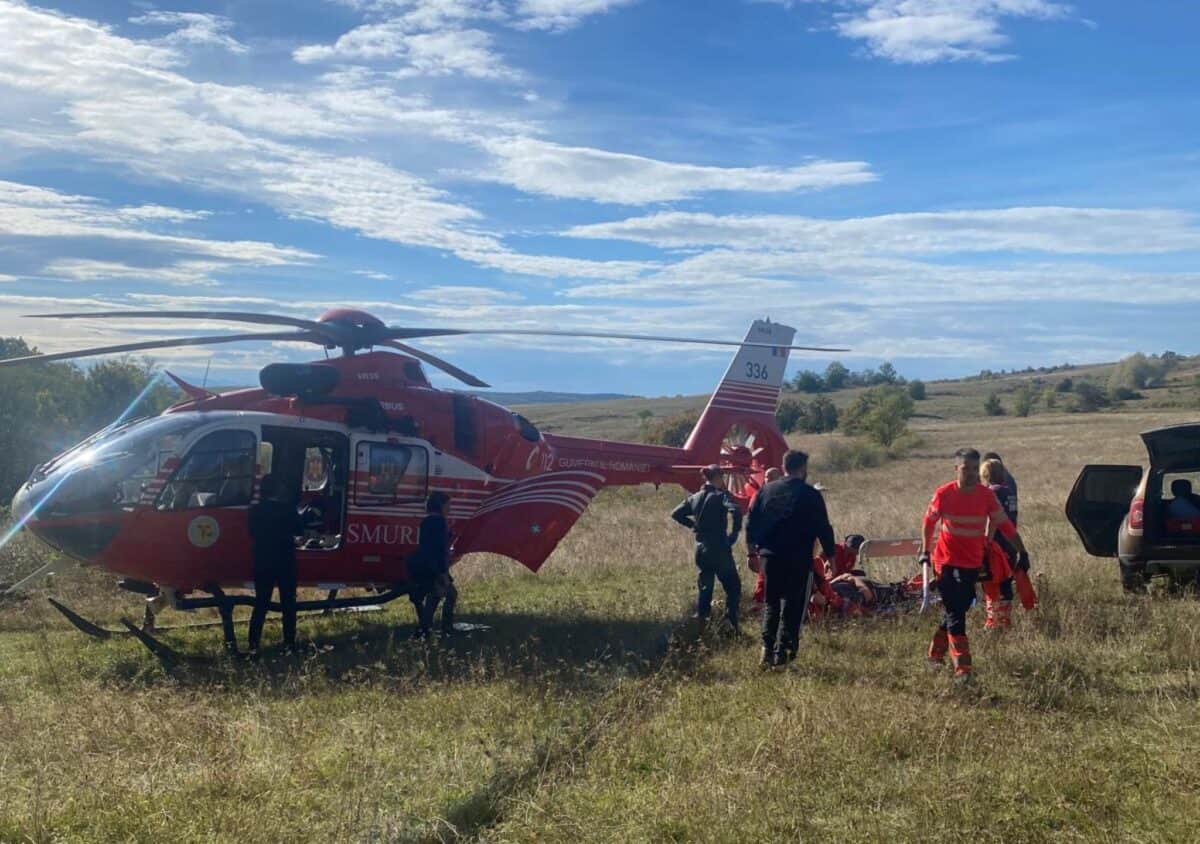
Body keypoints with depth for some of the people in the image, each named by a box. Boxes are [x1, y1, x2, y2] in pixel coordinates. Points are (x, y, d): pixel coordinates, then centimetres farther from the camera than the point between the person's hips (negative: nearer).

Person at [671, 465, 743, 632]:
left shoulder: (695, 498, 7)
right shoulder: (721, 496, -11)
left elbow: (676, 514, 10)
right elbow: (735, 511, -28)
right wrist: (734, 533, -16)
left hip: (701, 549, 6)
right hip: (719, 549, -6)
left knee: (705, 586, 17)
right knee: (732, 586, 5)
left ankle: (701, 618, 15)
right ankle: (731, 623, -6)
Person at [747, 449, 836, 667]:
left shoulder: (766, 491, 6)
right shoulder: (810, 495, -6)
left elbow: (751, 524, 9)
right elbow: (823, 528, -3)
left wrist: (753, 550, 17)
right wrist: (830, 555, 7)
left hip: (770, 557, 4)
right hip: (799, 560, -4)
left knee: (772, 604, 14)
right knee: (794, 606, 5)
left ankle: (767, 649, 4)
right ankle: (784, 651, 1)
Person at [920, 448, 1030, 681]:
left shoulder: (987, 495, -4)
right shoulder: (944, 494, -10)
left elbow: (1004, 524, 2)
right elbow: (929, 521, 5)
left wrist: (1022, 552, -1)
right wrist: (925, 551, 8)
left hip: (973, 563, 4)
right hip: (947, 562, -3)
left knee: (957, 610, 13)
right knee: (956, 614, -6)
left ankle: (936, 654, 31)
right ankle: (962, 668, -5)